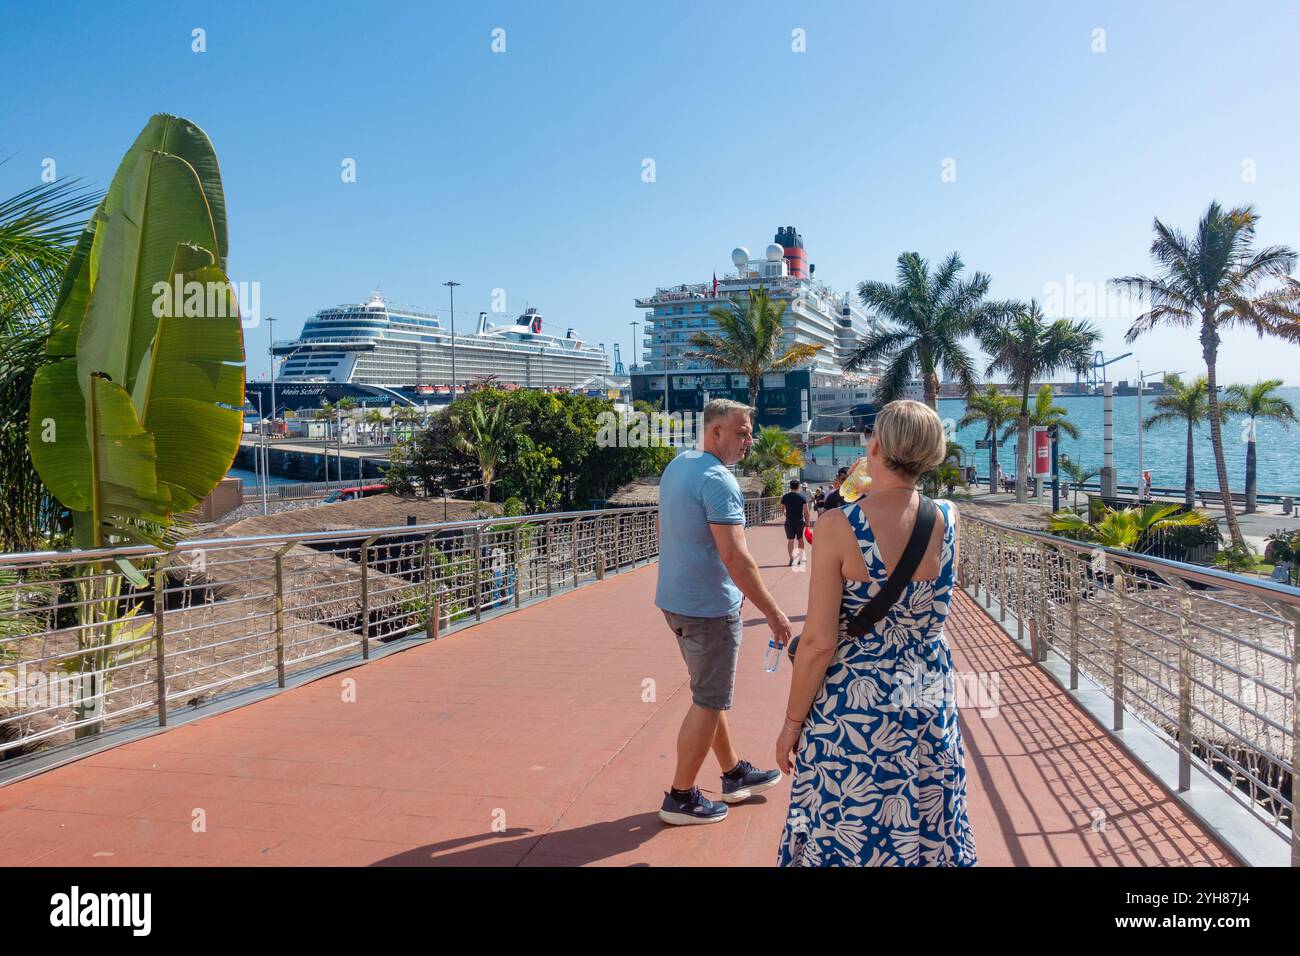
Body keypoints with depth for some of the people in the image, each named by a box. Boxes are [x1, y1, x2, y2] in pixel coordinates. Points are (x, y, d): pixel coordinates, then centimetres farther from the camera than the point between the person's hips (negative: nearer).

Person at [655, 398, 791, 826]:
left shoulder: (676, 467, 10)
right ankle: (680, 798, 13)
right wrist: (773, 612, -21)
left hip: (675, 599, 10)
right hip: (709, 607, -10)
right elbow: (734, 557, -25)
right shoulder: (717, 480, -20)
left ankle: (734, 774, 35)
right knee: (709, 702, 3)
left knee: (710, 692, 20)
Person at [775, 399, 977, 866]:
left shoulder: (839, 526, -20)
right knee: (926, 830, 22)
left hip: (854, 707, -4)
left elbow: (819, 642, -18)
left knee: (847, 838, 14)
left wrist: (792, 721, -4)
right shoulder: (948, 520, -6)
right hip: (930, 701, 4)